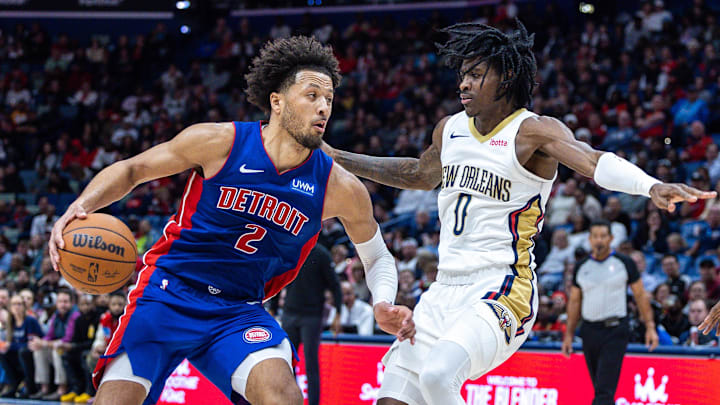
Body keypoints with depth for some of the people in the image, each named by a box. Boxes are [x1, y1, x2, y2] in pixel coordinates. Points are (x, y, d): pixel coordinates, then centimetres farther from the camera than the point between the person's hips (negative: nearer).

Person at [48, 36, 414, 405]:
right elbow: (132, 170, 1)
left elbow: (377, 257, 11)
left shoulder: (340, 188, -6)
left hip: (239, 311, 1)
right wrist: (82, 205, -17)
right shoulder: (220, 142, -11)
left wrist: (382, 305, -10)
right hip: (169, 291, -1)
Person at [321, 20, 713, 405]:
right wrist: (338, 159, 36)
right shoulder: (450, 129, 12)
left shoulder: (533, 130, -10)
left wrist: (652, 186, -48)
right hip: (445, 289, 7)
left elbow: (593, 161, -28)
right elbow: (420, 174, 33)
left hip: (502, 292, -7)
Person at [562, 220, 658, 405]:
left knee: (605, 389, -13)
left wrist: (650, 327, -2)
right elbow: (575, 301, 15)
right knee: (599, 388, 10)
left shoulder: (624, 263, 1)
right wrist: (569, 334, 11)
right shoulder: (582, 267, 9)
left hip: (616, 330, -4)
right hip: (589, 330, 4)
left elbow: (640, 295, 4)